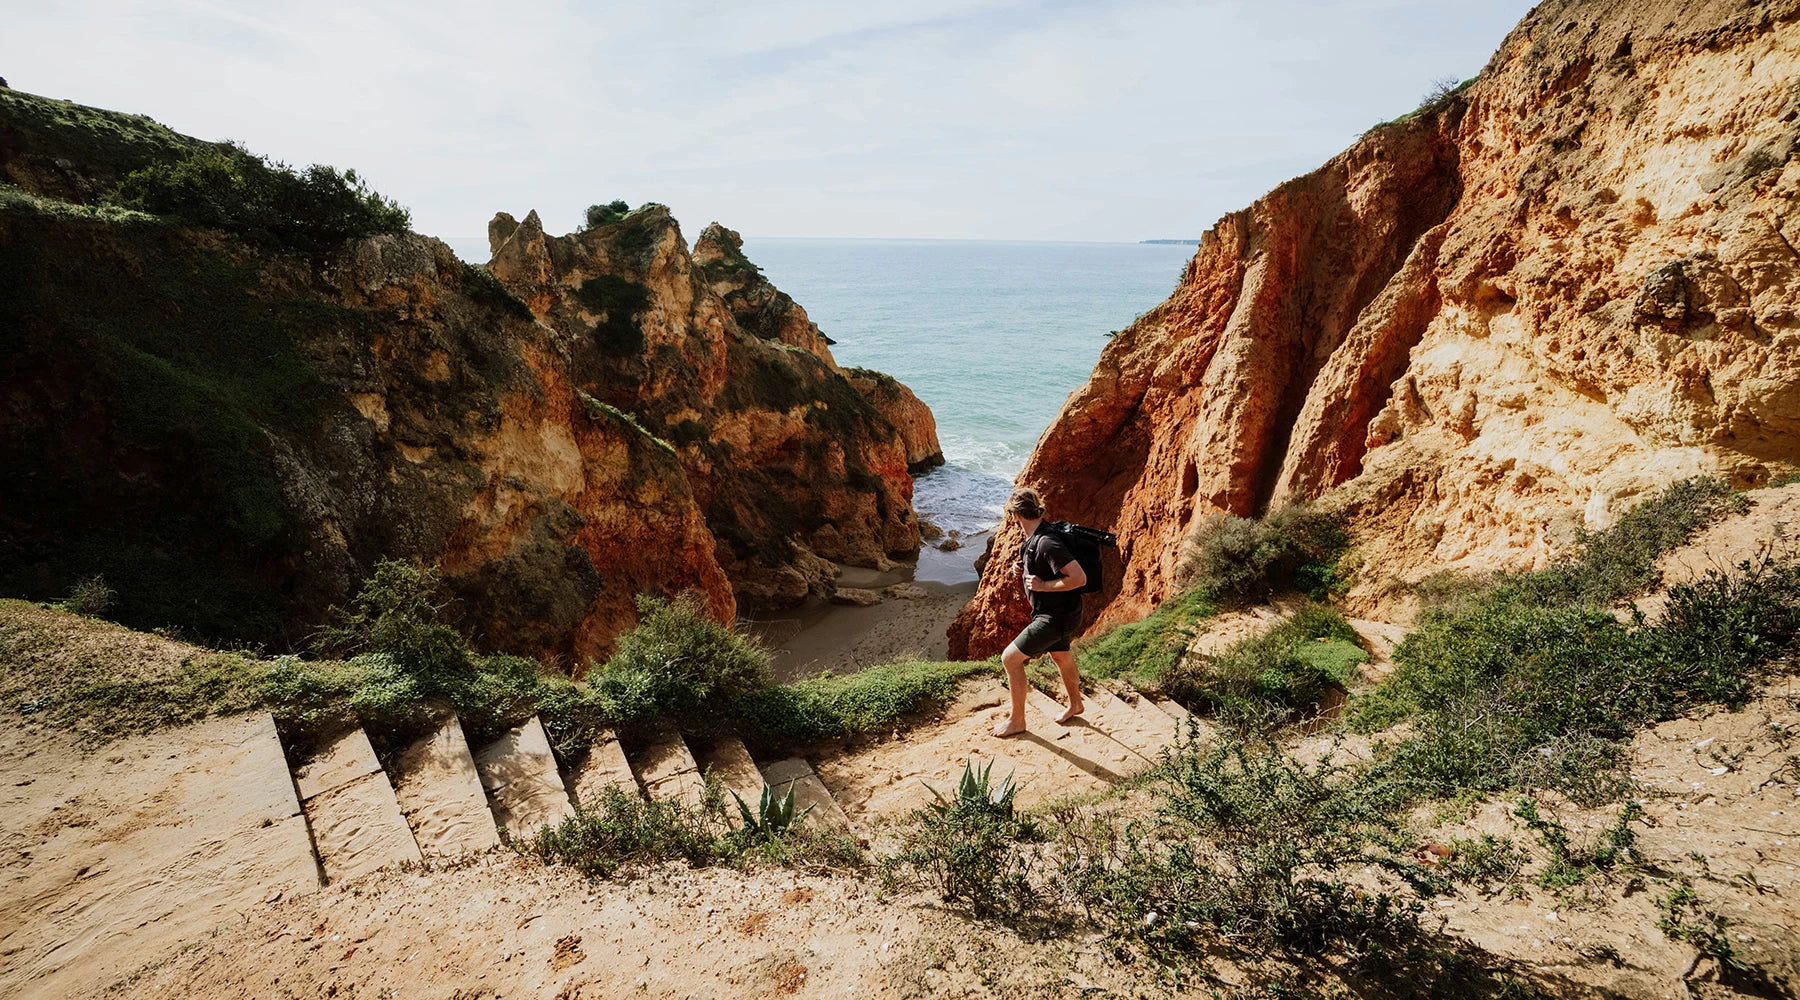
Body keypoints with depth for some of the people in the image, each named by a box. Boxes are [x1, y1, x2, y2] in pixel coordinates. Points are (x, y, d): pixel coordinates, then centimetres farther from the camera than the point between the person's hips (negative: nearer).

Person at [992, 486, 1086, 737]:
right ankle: (1075, 704, 52)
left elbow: (1079, 578, -33)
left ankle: (1016, 721, 9)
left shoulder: (1047, 543, -29)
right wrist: (1022, 568, 1)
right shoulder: (1033, 539, 2)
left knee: (1010, 658, -6)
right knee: (1061, 655, 28)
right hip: (1053, 612, 10)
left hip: (1057, 616, -10)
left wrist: (1042, 585, -27)